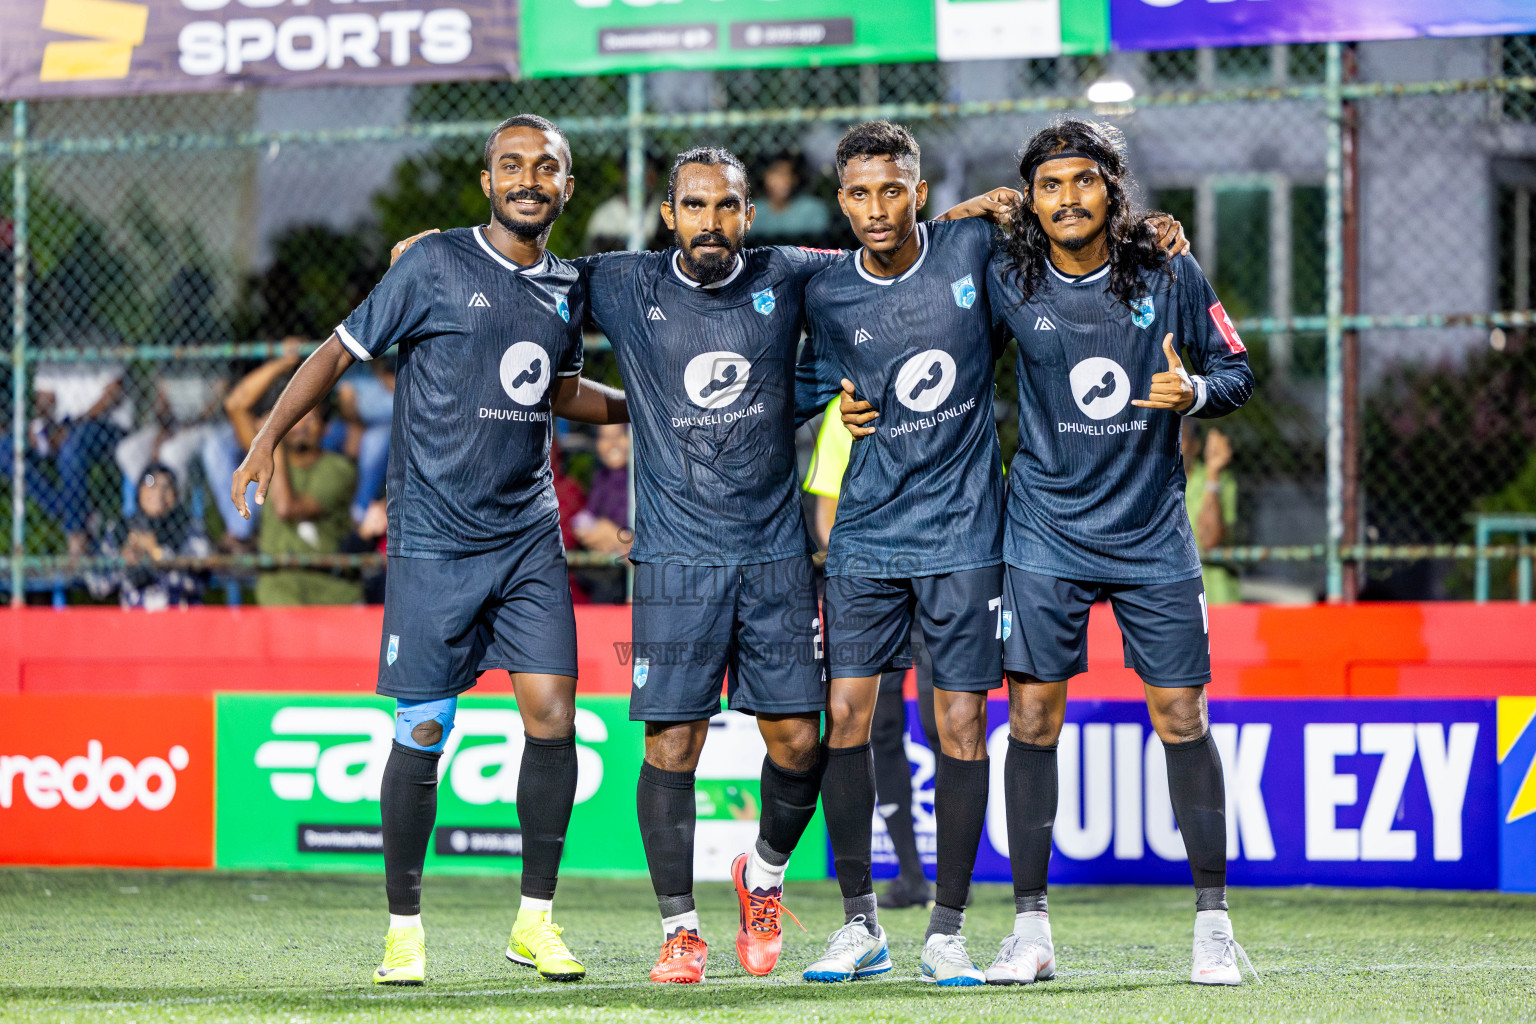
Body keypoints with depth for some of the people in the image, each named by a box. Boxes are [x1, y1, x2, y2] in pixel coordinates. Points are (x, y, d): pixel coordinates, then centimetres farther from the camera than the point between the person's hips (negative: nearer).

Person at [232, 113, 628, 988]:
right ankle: (405, 926, 11)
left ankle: (536, 920, 5)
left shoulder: (570, 288, 10)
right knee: (423, 734, -2)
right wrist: (270, 438, -7)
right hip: (434, 539, -4)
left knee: (553, 714, -7)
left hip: (530, 537, 4)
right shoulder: (435, 267, -4)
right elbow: (343, 351, 0)